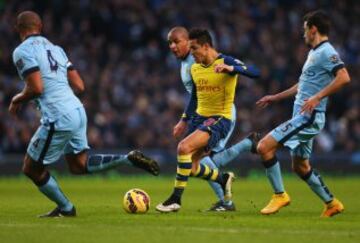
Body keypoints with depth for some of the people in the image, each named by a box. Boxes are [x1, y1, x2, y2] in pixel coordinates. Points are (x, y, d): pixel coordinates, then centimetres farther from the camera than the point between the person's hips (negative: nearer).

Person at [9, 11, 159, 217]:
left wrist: (17, 100, 1)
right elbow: (79, 86, 13)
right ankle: (129, 159, 7)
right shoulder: (55, 48, 16)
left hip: (58, 119, -8)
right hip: (77, 111, 8)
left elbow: (36, 88, -18)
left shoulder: (22, 51, -7)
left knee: (31, 168, 9)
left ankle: (65, 208, 19)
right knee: (80, 165, 21)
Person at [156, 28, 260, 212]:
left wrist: (231, 69, -42)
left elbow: (255, 73, -27)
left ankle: (176, 199, -19)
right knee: (191, 167, 6)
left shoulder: (225, 62, -12)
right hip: (199, 117, 8)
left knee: (184, 147, -27)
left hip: (220, 119, -8)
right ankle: (223, 179, 34)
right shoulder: (194, 68, 9)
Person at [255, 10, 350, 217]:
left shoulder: (326, 52, -12)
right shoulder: (314, 53, 19)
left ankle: (280, 195, -7)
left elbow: (344, 77, -27)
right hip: (303, 116, 10)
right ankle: (332, 203, 26)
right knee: (300, 166, 17)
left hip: (309, 116, -10)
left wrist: (317, 97, -30)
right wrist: (275, 98, 35)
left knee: (265, 147, -16)